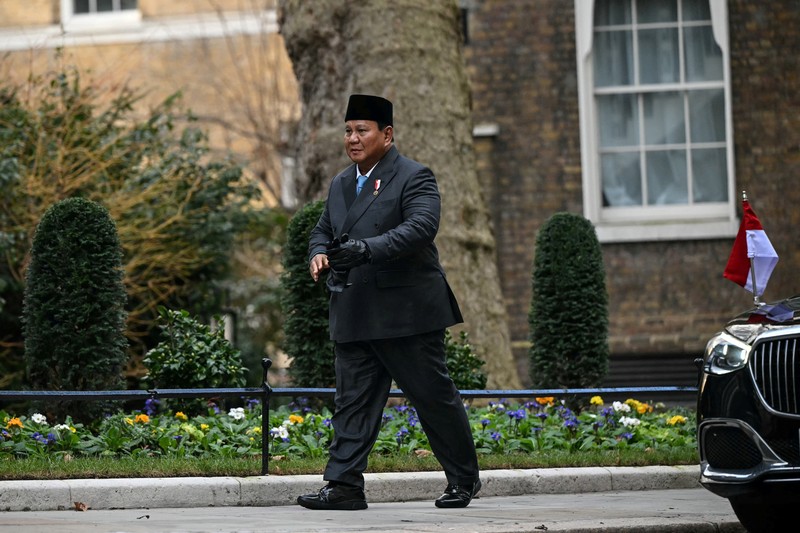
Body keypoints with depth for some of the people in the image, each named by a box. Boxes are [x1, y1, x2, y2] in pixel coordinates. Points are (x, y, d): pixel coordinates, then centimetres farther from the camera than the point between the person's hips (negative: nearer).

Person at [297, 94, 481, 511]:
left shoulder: (414, 178, -6)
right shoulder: (341, 184, 18)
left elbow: (421, 227, -21)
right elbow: (323, 229, 24)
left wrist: (366, 250, -32)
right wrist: (319, 253, -1)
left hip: (406, 312, -6)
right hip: (353, 316, 6)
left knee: (434, 396, 3)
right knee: (353, 401, 1)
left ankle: (464, 479, 17)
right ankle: (343, 485, -1)